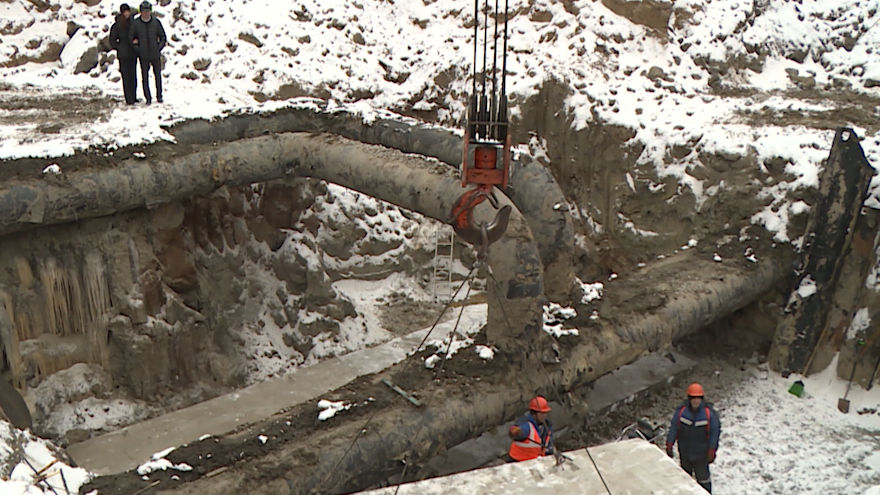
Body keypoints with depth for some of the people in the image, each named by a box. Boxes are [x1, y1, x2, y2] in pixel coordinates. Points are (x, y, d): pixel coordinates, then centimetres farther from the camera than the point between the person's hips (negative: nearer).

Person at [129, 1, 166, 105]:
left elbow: (163, 36, 8)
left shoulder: (156, 22, 0)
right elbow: (131, 38, 4)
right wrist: (138, 49, -5)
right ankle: (148, 98, 9)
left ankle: (159, 96, 22)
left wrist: (159, 48, -2)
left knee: (158, 75, 8)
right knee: (145, 77, 1)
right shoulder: (135, 23, -3)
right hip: (143, 56, -1)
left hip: (156, 54, 1)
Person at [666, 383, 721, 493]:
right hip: (684, 451, 3)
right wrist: (669, 446, -4)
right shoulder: (681, 411, -13)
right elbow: (673, 428, -5)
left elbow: (715, 432, -8)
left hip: (701, 453, -2)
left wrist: (712, 451, -7)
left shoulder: (709, 413, -16)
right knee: (685, 474, 22)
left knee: (702, 475, 8)